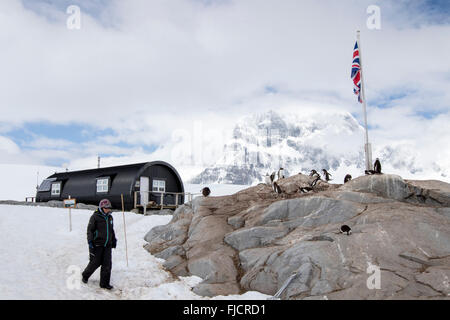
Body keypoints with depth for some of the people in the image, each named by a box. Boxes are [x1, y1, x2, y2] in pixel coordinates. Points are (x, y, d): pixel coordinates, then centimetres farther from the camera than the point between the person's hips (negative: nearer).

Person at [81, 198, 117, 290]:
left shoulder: (110, 217, 12)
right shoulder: (95, 217, -7)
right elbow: (90, 230, -7)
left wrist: (114, 240, 25)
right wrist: (90, 241, -14)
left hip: (107, 245, 5)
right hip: (97, 244, -5)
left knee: (107, 264, 0)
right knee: (95, 262, 3)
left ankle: (104, 283, 9)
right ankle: (85, 275, 31)